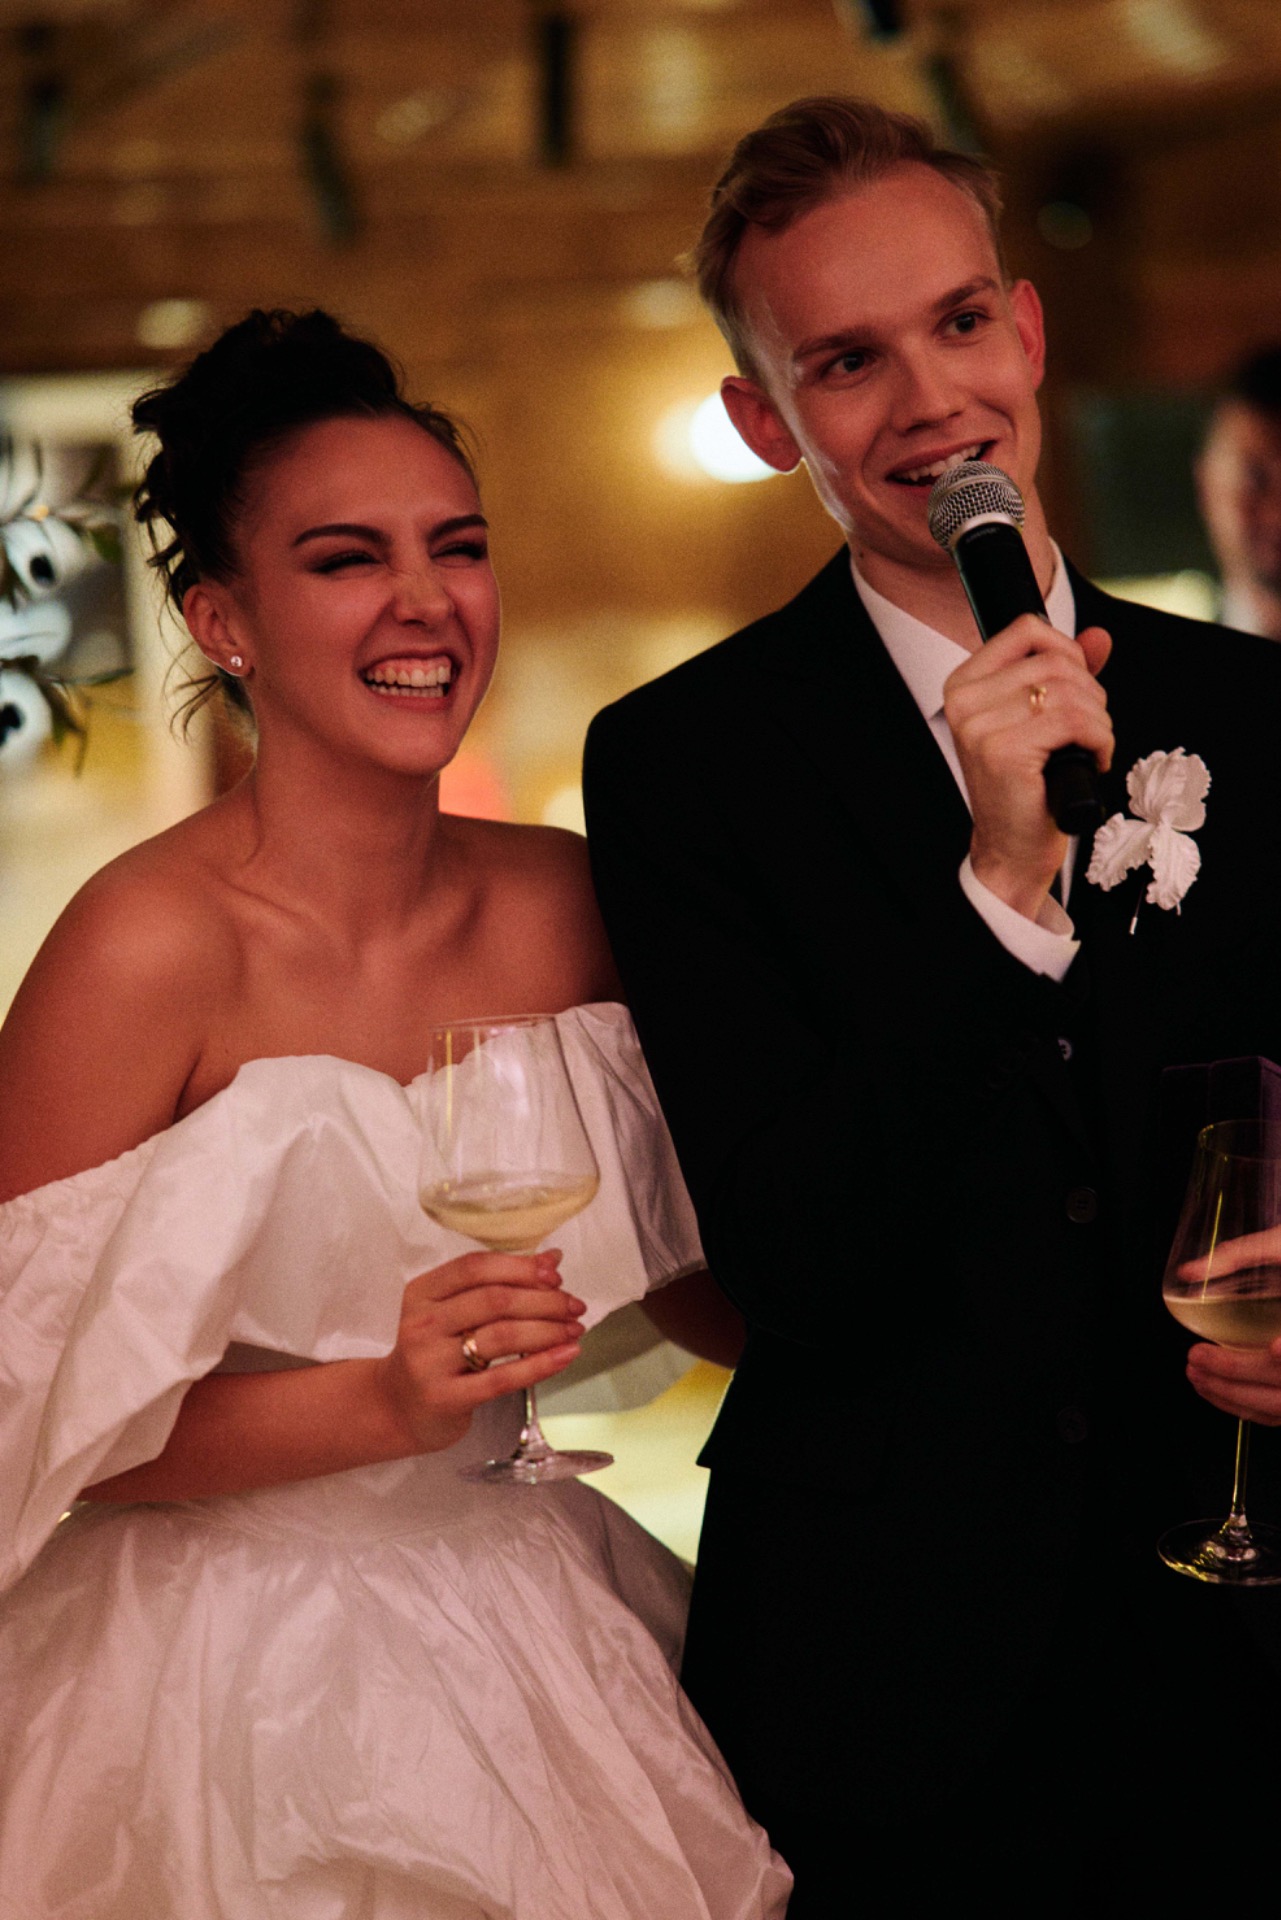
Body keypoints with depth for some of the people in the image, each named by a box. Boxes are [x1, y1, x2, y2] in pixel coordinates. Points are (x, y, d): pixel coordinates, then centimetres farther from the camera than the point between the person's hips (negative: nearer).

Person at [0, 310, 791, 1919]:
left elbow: (669, 1269, 10)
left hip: (539, 1638, 6)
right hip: (246, 1677, -5)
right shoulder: (150, 947, -18)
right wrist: (386, 1400, -27)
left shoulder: (558, 901, -2)